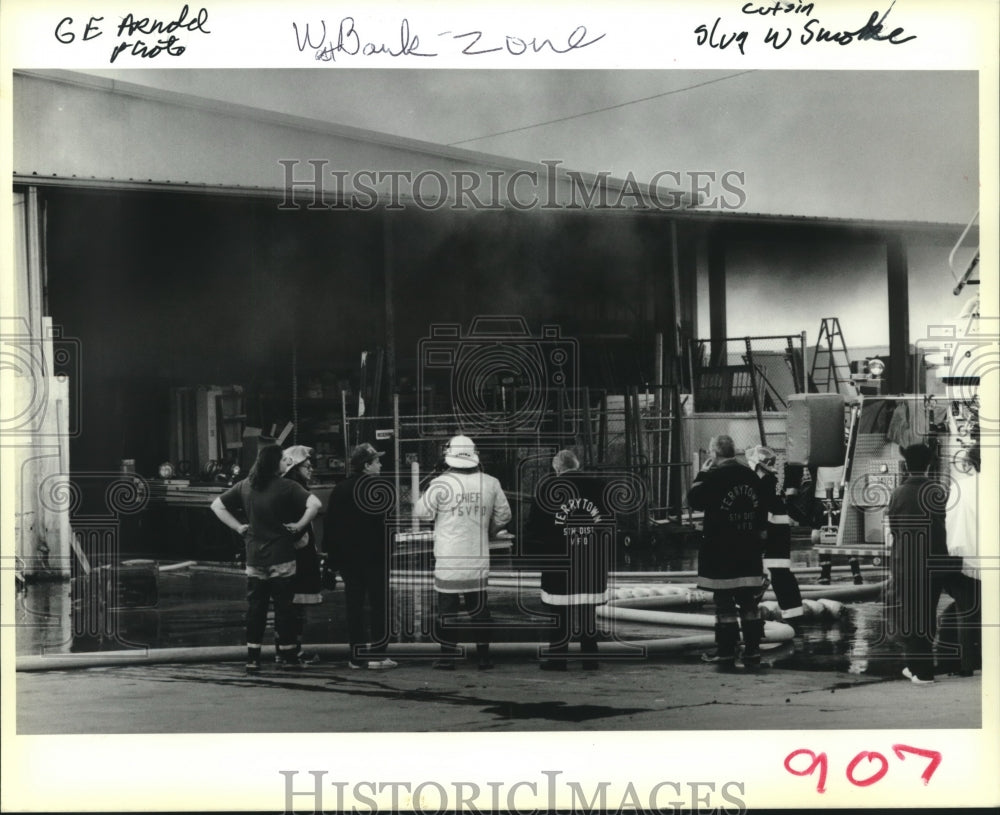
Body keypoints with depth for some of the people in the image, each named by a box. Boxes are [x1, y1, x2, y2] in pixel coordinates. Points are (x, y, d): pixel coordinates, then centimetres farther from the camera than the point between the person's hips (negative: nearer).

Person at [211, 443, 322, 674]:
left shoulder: (244, 486, 5)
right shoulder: (286, 487, -11)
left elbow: (216, 505, 11)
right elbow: (315, 504, -22)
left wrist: (238, 526, 8)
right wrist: (300, 525, -10)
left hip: (254, 558, 4)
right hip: (281, 558, -4)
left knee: (255, 607, 8)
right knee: (284, 606, 3)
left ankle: (252, 659, 7)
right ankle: (288, 657, 8)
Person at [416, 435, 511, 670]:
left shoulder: (442, 484, -11)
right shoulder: (490, 483, 0)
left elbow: (421, 511, -2)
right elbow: (503, 515, 11)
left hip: (448, 559, -3)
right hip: (478, 558, 3)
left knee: (447, 606, 5)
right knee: (478, 607, 11)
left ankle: (448, 656, 7)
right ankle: (484, 656, 11)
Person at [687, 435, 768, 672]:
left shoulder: (713, 477, -12)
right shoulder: (751, 476, 6)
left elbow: (694, 500, -3)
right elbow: (762, 512, 12)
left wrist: (701, 474, 5)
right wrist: (758, 544, 20)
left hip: (720, 554, -5)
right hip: (749, 554, 5)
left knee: (725, 606, -1)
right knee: (749, 606, 9)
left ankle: (727, 656, 0)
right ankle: (752, 655, 9)